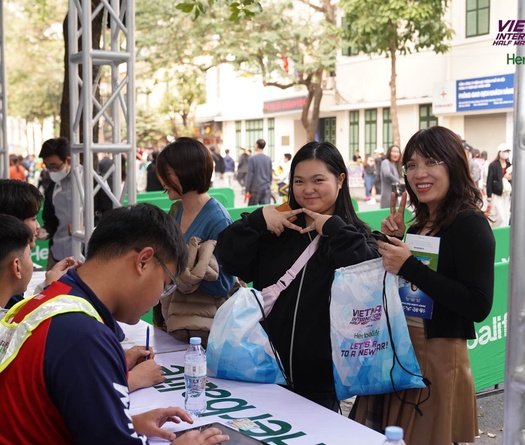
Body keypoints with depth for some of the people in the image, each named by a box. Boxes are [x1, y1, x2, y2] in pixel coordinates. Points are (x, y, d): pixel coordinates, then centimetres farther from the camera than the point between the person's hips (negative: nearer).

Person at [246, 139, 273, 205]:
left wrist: (247, 190, -4)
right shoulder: (269, 159, 6)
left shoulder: (252, 158, -7)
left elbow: (250, 175, -8)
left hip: (256, 188, -4)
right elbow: (270, 175, 12)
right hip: (266, 189, 4)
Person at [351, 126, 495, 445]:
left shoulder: (470, 225, -14)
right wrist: (395, 241, 1)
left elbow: (479, 306, -23)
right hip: (397, 351, 8)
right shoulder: (421, 223, 9)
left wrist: (409, 266, -23)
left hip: (438, 357, -8)